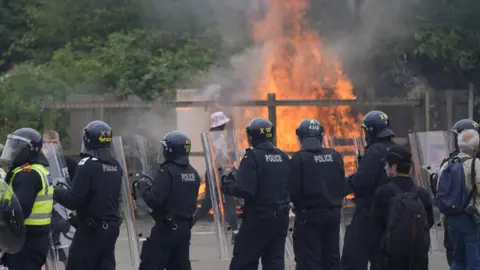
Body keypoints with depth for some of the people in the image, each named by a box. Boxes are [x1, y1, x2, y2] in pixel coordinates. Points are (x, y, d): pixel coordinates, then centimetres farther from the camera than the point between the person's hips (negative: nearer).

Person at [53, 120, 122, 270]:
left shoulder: (88, 164, -15)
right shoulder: (115, 166, 9)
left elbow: (74, 200, -19)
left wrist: (57, 192, 0)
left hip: (91, 229, -8)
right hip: (111, 227, 8)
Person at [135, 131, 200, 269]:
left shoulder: (167, 171, -16)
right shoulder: (193, 173, 9)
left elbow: (154, 200, -23)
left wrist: (142, 186, -5)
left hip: (166, 228, -8)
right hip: (185, 227, 8)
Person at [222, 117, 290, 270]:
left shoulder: (253, 157, -14)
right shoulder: (283, 157, 8)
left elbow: (244, 190, -22)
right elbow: (290, 187, 13)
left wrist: (227, 182, -4)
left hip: (258, 218, -7)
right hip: (281, 217, 7)